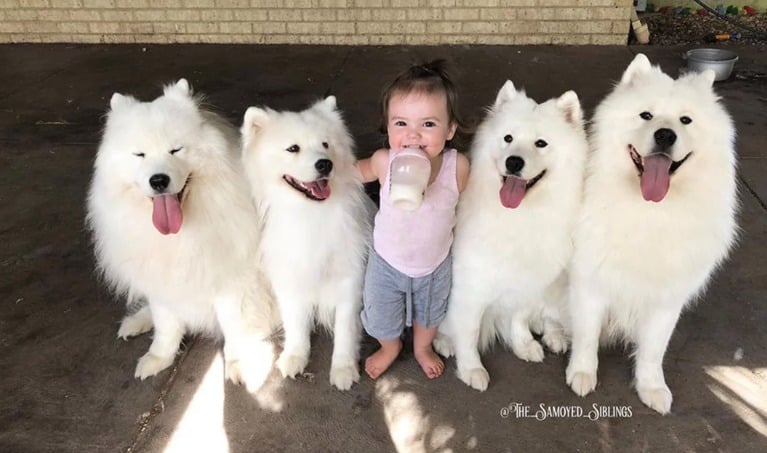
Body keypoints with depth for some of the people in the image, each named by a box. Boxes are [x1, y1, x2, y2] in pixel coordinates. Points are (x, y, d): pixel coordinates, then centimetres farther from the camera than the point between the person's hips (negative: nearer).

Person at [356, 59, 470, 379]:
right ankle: (390, 347, 59)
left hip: (435, 264, 1)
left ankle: (423, 348, 63)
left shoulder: (458, 166, -31)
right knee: (380, 317, 23)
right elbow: (359, 171, -6)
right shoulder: (385, 162, -31)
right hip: (387, 261, 0)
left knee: (430, 314, 29)